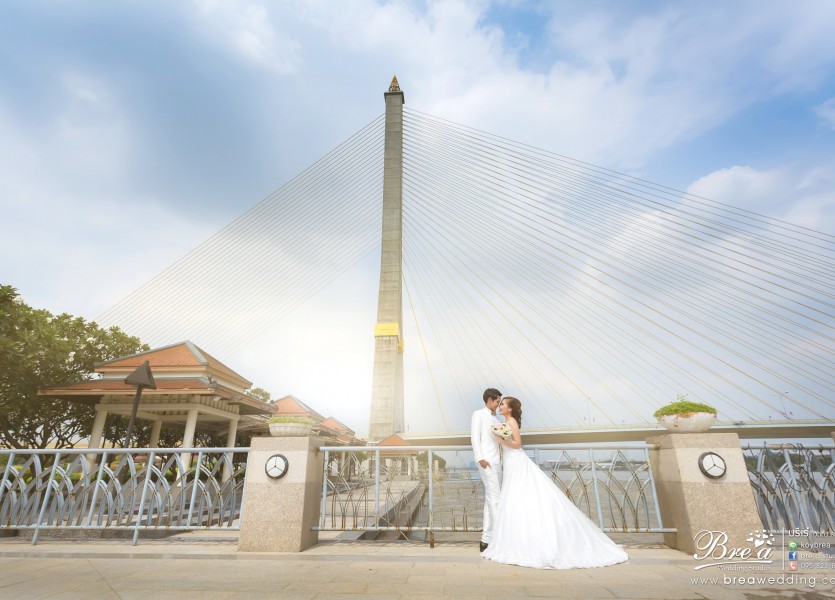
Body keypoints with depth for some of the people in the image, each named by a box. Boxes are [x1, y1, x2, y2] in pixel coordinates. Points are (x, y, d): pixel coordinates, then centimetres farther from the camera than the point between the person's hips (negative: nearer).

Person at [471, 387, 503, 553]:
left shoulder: (495, 419, 19)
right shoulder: (479, 415, -1)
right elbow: (475, 438, -9)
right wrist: (480, 458, -16)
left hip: (497, 462, 8)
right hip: (486, 461, -8)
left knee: (490, 499, 10)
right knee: (494, 499, -9)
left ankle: (487, 539, 16)